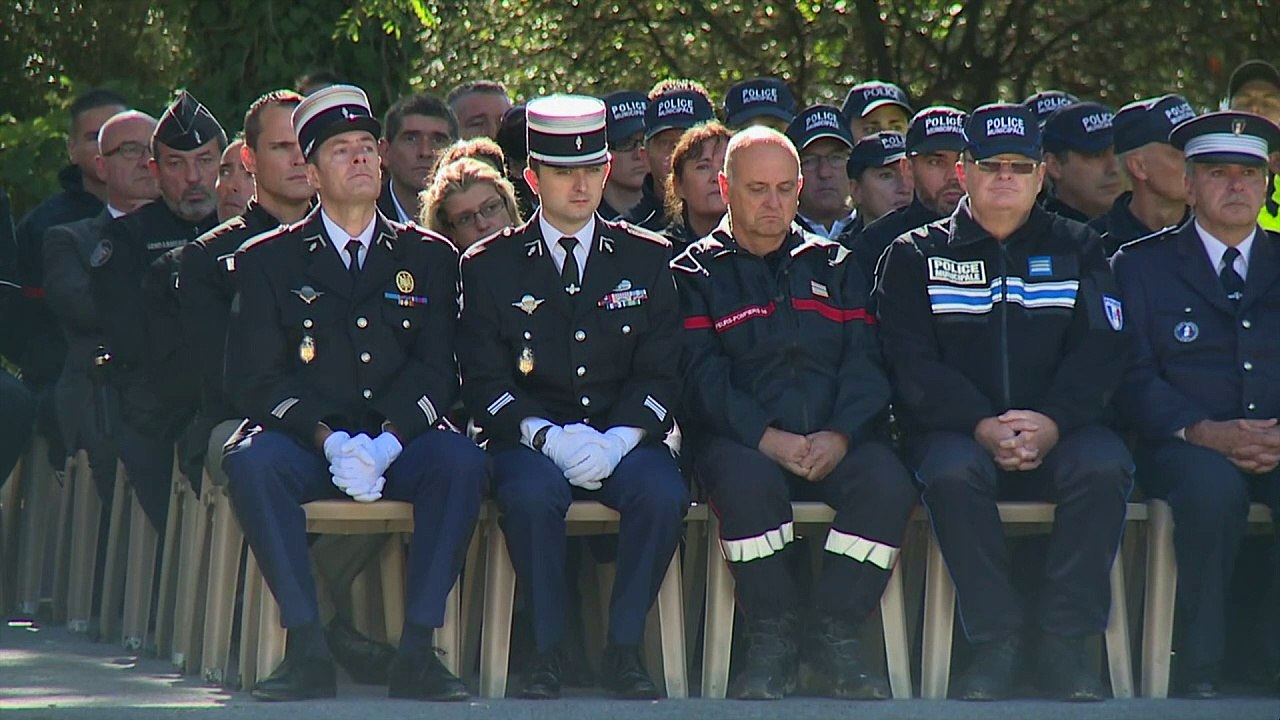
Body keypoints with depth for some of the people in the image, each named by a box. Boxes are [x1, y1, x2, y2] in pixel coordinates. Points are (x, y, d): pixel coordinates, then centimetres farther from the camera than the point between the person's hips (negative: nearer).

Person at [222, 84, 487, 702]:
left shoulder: (429, 257, 16)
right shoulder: (267, 260, 11)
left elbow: (435, 369, 4)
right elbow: (254, 378, 0)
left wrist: (387, 439, -16)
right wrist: (328, 438, -17)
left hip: (398, 443, 1)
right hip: (305, 442, -1)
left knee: (462, 460, -31)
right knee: (253, 459, -34)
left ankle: (417, 648, -31)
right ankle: (307, 647, -33)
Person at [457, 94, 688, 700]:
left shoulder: (646, 259, 11)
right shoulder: (490, 266, 8)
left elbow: (661, 374, 5)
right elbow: (485, 381, 1)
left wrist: (617, 439, -14)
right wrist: (548, 436, -17)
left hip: (622, 439, 1)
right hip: (532, 439, -1)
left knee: (663, 492, -32)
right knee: (531, 493, -36)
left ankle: (624, 647, -18)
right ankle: (548, 650, -21)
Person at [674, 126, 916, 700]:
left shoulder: (833, 265, 21)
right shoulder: (697, 273, 11)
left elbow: (864, 361, 8)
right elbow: (701, 374, -3)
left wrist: (839, 435, -12)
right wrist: (768, 438, -18)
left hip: (833, 441, 3)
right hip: (743, 441, -3)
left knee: (887, 480, -29)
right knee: (748, 480, -38)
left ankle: (831, 631, -17)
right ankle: (771, 639, -20)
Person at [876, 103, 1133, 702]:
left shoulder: (1076, 249, 14)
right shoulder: (916, 257, 9)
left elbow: (1102, 350, 1)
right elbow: (913, 365, -3)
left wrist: (1052, 423, -18)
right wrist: (981, 427, -19)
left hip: (1058, 430, 1)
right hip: (957, 431, -1)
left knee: (1105, 465, -32)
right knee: (952, 472, -36)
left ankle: (1067, 643, -24)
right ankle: (995, 643, -25)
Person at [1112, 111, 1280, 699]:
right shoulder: (1142, 264, 11)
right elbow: (1133, 377, 0)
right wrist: (1204, 432, -17)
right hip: (1187, 447, -2)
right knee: (1213, 486, -37)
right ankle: (1201, 665, -25)